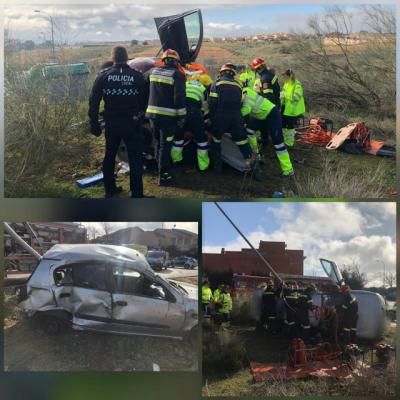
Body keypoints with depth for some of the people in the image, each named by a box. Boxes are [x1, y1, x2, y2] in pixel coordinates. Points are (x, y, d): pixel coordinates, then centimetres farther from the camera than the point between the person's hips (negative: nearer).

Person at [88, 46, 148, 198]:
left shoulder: (103, 75, -4)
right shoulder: (137, 76, -7)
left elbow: (94, 101, -4)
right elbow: (145, 100, 0)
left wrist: (94, 124, 2)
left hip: (112, 124, 2)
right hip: (132, 123, -2)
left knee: (109, 156, 19)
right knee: (135, 159, 1)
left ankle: (109, 189, 29)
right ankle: (136, 194, -2)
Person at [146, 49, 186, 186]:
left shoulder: (153, 71, 9)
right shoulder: (177, 75, -9)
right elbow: (180, 98, -14)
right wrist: (181, 116, -9)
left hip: (153, 114, 5)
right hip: (168, 116, -5)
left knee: (159, 143, 20)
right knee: (165, 146, -1)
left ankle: (161, 168, 32)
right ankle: (164, 176, 1)